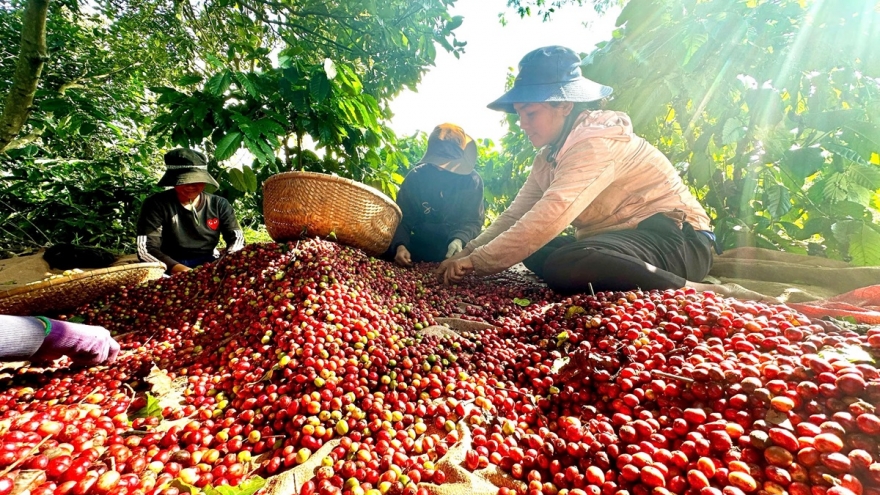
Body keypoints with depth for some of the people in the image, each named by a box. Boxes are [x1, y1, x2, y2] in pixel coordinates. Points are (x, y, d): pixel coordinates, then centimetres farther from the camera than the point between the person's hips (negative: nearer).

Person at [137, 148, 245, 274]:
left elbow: (237, 238, 2)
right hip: (171, 270, -1)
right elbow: (145, 249, -8)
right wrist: (178, 268, -27)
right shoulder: (156, 204, 0)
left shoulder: (219, 204, 8)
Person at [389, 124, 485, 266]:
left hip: (456, 246, 0)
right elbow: (402, 218, -8)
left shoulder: (473, 181, -5)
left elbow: (473, 220, -10)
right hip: (421, 245, 1)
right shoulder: (416, 176, -3)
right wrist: (400, 245, -28)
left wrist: (459, 240, -33)